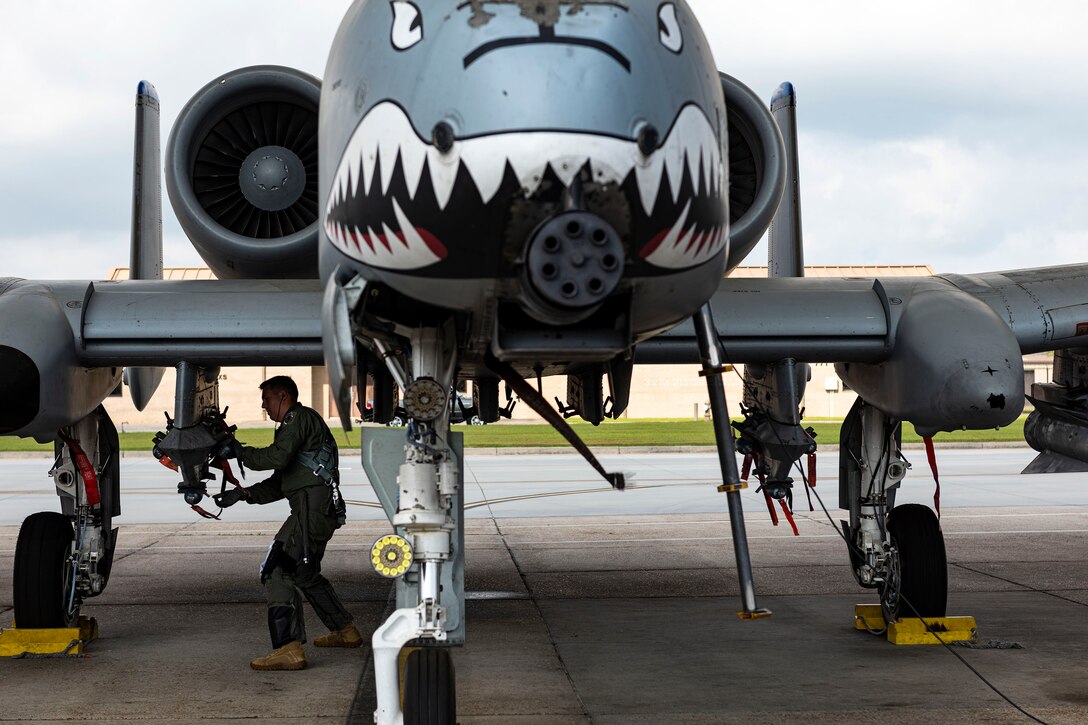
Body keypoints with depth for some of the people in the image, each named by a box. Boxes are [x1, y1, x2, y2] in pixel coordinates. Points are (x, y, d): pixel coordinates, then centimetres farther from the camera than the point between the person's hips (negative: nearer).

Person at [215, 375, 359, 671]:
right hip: (323, 510, 11)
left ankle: (289, 649, -23)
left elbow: (276, 458, -20)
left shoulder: (300, 418, -3)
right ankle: (345, 630, 37)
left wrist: (239, 451, -8)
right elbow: (279, 484, 24)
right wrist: (244, 493, 13)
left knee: (277, 570, -16)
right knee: (305, 573, 26)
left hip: (312, 507, -11)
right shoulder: (292, 426, 29)